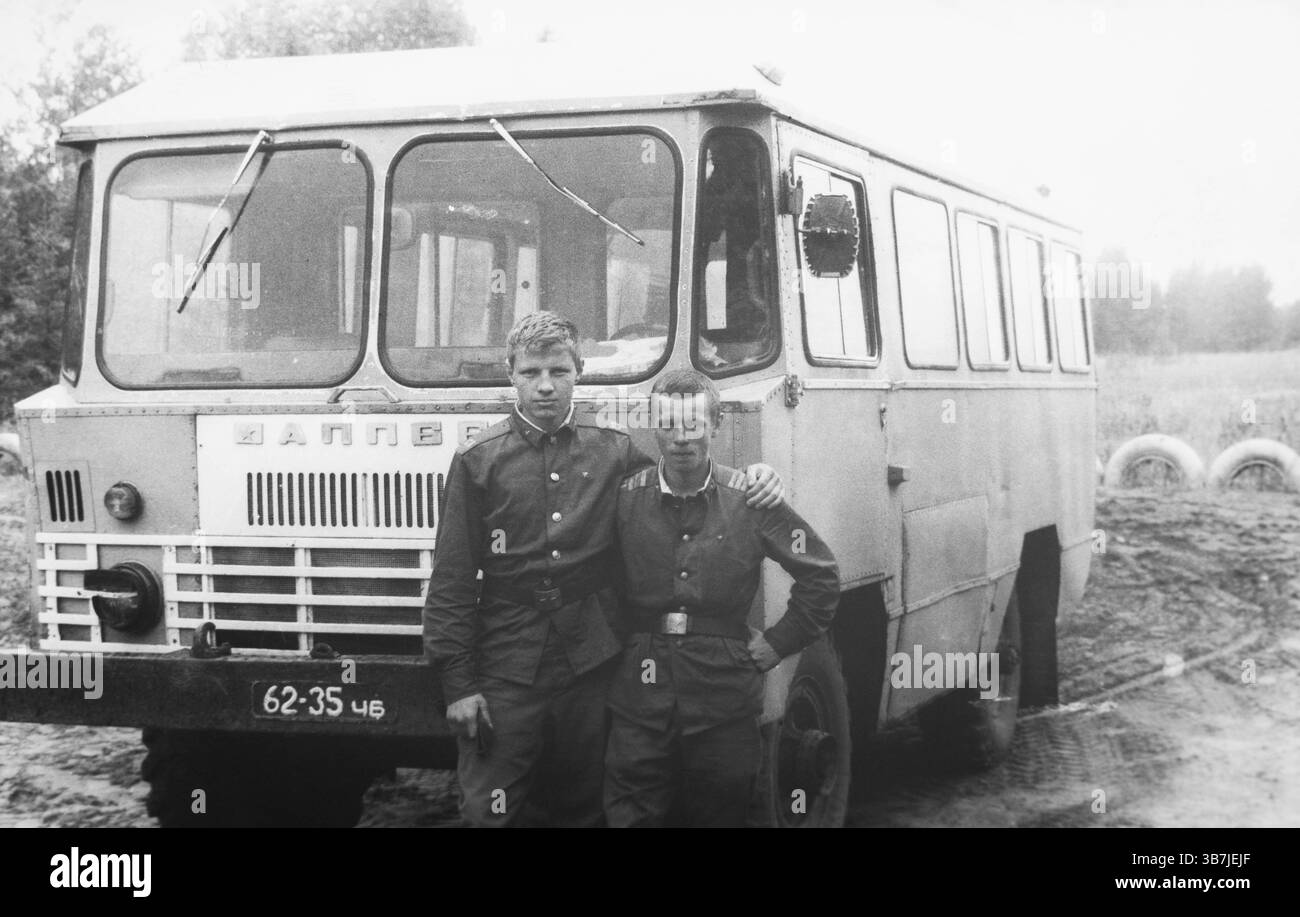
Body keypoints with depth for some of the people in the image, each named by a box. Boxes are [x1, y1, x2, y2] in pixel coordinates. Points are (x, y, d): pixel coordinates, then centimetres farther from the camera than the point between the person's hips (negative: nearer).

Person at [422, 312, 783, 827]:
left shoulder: (614, 452, 6)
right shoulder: (478, 460, 0)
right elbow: (452, 582, 0)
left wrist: (751, 478, -1)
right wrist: (457, 683, -5)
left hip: (590, 667, 2)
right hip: (507, 672, -2)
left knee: (582, 809, 10)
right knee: (491, 811, -2)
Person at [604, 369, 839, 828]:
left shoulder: (750, 500, -2)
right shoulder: (626, 498, 1)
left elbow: (821, 576, 6)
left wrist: (776, 643, 4)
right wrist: (620, 646, 5)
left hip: (725, 701, 0)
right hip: (640, 699, 1)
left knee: (720, 812, 8)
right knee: (630, 814, 2)